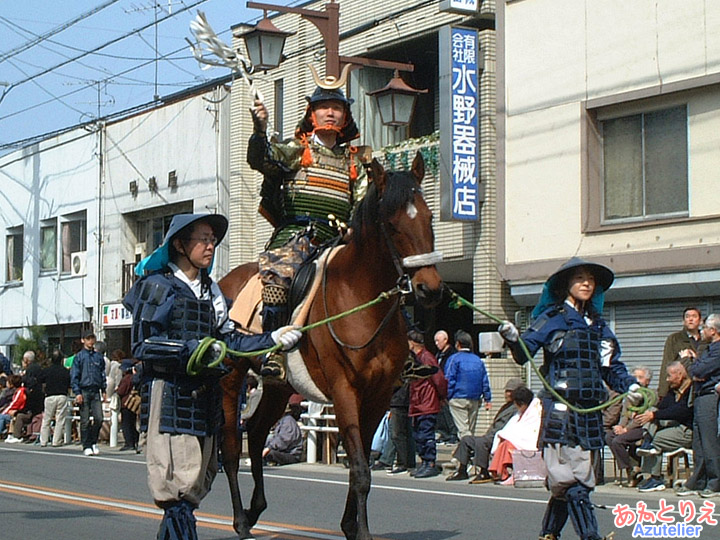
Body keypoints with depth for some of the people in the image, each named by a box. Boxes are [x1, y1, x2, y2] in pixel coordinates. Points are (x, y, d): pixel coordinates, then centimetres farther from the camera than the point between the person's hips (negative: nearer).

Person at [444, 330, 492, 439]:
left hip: (458, 399, -5)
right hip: (475, 400, 5)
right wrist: (488, 399, 15)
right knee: (471, 429, 14)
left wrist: (447, 397, -3)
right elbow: (485, 382, 12)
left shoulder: (454, 359, -5)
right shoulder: (478, 360, 11)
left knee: (463, 430, -8)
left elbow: (449, 380, -9)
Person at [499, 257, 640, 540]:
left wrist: (629, 385, -1)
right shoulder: (552, 318, 0)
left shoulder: (597, 325, 17)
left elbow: (611, 368, 17)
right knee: (571, 479, -10)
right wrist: (513, 339, -30)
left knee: (566, 481, 8)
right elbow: (524, 354, -9)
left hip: (590, 410, 6)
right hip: (560, 408, -6)